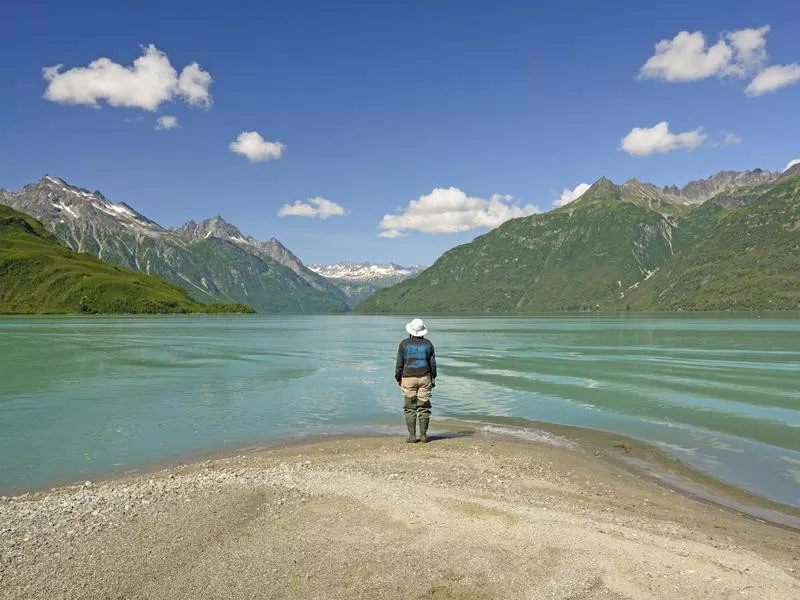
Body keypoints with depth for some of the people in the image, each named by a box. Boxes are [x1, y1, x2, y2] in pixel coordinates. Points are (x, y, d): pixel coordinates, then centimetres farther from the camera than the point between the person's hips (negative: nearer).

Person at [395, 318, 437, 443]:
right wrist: (433, 378, 15)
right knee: (424, 407, 5)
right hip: (424, 378, 2)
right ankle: (423, 435, 5)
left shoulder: (404, 343, -4)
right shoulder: (427, 344, 2)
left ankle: (412, 436, 0)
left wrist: (398, 379, 8)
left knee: (410, 408, 3)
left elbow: (399, 363, -2)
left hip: (408, 378, -1)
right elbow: (432, 363, 4)